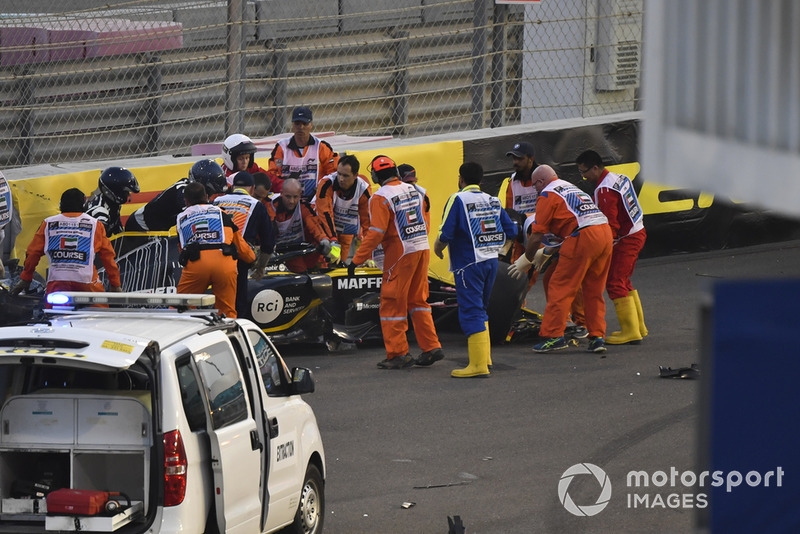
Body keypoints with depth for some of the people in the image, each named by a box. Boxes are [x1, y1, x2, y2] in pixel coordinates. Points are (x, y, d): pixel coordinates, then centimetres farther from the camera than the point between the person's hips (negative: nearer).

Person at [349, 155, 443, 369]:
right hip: (423, 248, 7)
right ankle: (432, 347, 13)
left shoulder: (381, 197, -13)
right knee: (418, 300, 16)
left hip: (401, 253, -7)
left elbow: (376, 233, -18)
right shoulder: (412, 190, 8)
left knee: (393, 303, 2)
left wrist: (357, 259, -14)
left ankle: (398, 353, 1)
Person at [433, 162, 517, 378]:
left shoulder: (458, 200, -10)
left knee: (471, 311, -7)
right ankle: (485, 357, 25)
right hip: (491, 261, 7)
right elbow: (510, 231, 10)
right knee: (480, 308, 21)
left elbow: (446, 233, -17)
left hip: (469, 263, -7)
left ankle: (478, 364, -13)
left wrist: (438, 247, 4)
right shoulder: (493, 201, 9)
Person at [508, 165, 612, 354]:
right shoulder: (571, 188, 30)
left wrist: (527, 260, 16)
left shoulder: (547, 194, 4)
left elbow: (537, 235, 3)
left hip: (583, 238, -8)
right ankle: (597, 337, 13)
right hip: (606, 232, 8)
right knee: (593, 290, 14)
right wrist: (544, 253, 44)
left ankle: (554, 335, -3)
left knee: (561, 288, -1)